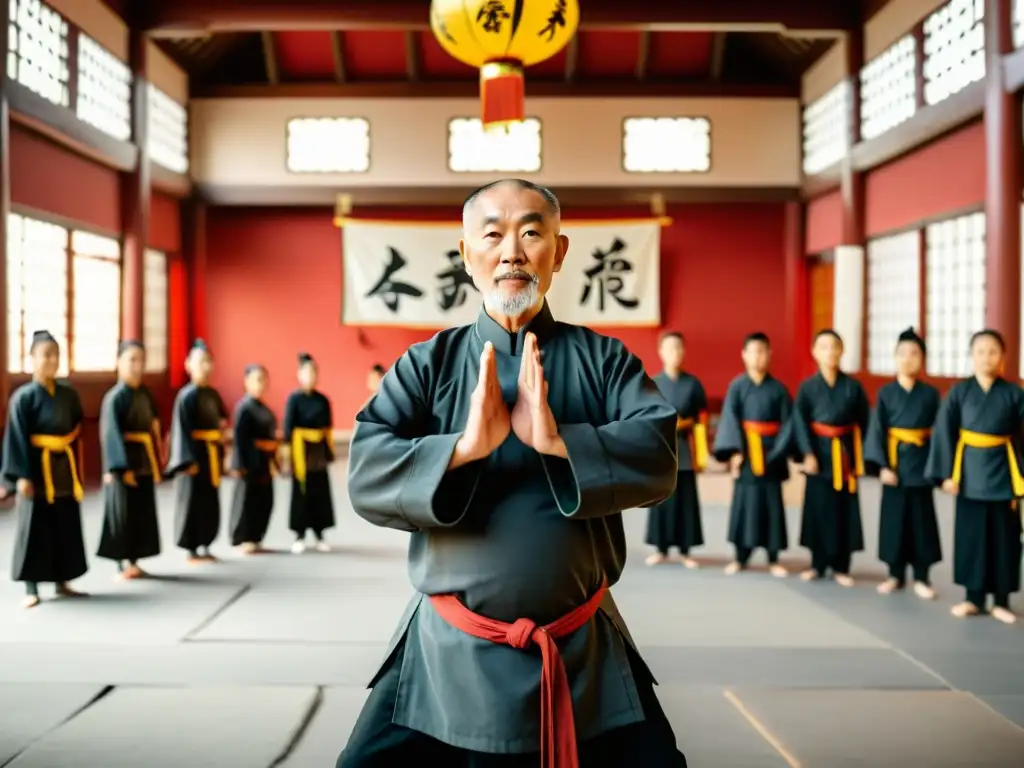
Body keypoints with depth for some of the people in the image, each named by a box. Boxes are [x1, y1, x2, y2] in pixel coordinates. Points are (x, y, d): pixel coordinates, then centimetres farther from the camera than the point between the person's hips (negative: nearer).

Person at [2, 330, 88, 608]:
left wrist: (76, 471, 10)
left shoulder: (69, 394, 6)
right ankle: (31, 589, 8)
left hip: (64, 470, 5)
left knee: (67, 529, 11)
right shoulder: (23, 397, -9)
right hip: (38, 471, -5)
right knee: (35, 530, 0)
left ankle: (62, 583, 22)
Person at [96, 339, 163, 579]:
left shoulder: (145, 394, 9)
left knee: (143, 514, 10)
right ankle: (122, 564, 7)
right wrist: (121, 467, -22)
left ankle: (133, 561, 20)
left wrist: (156, 463, 13)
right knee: (123, 513, -1)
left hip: (144, 463, 7)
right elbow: (112, 434, -16)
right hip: (124, 464, -7)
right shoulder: (115, 397, -12)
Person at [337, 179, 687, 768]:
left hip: (584, 651, 1)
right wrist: (463, 447, -26)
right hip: (447, 652, 0)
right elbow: (367, 476, -10)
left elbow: (658, 459, -11)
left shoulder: (605, 360, 2)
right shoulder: (428, 364, 0)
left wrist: (559, 440, -26)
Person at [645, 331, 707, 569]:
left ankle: (685, 551, 13)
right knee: (661, 499, 5)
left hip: (685, 449, 0)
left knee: (686, 500, 4)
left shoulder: (693, 384, 1)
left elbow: (701, 421, 2)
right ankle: (661, 549, 16)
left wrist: (701, 455, -1)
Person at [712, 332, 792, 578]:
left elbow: (787, 422, -1)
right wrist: (734, 451, -17)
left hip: (770, 452, 1)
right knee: (744, 502, 5)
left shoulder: (778, 388, 1)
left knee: (772, 504, 5)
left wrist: (779, 452, -12)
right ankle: (740, 557, 16)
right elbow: (730, 419, -7)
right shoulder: (737, 386, -2)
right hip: (746, 451, -1)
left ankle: (773, 559, 16)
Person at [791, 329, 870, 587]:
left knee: (845, 512, 4)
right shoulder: (808, 387, -2)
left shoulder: (853, 386, 2)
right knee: (818, 510, 5)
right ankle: (817, 565, 17)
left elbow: (864, 422, 4)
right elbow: (800, 422, -6)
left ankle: (841, 567, 15)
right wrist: (808, 453, -16)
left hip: (845, 454, 1)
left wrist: (861, 457, -1)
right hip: (819, 453, -1)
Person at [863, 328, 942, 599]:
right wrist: (881, 465, -11)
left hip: (921, 465, 0)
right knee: (894, 520, 6)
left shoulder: (930, 393, 1)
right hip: (895, 463, 0)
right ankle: (895, 575, 18)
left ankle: (921, 578, 14)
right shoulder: (886, 392, 0)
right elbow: (877, 431, -3)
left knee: (922, 522, 5)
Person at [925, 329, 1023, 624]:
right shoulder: (959, 391, -1)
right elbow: (943, 432, -3)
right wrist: (946, 473, -8)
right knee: (970, 535, 6)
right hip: (970, 471, 0)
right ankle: (973, 598, 18)